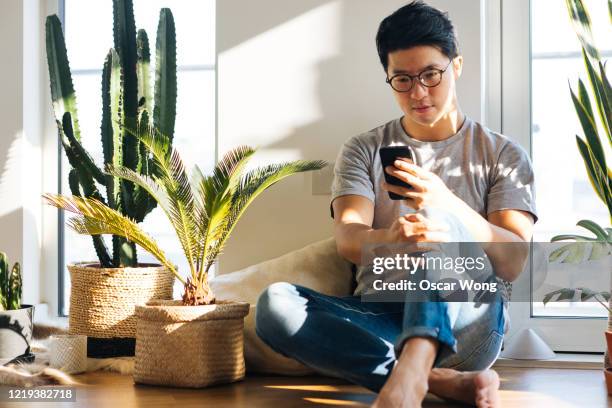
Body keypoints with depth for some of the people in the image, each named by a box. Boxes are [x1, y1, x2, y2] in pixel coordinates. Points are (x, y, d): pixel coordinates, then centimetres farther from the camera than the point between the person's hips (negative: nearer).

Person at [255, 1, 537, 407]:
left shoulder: (504, 155, 8)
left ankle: (408, 375, -54)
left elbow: (514, 264, -5)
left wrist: (446, 202, -23)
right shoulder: (363, 151, 12)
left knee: (436, 216, -30)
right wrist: (389, 239, -32)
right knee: (275, 303, -26)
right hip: (380, 318, 2)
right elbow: (348, 239, -7)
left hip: (466, 325, -2)